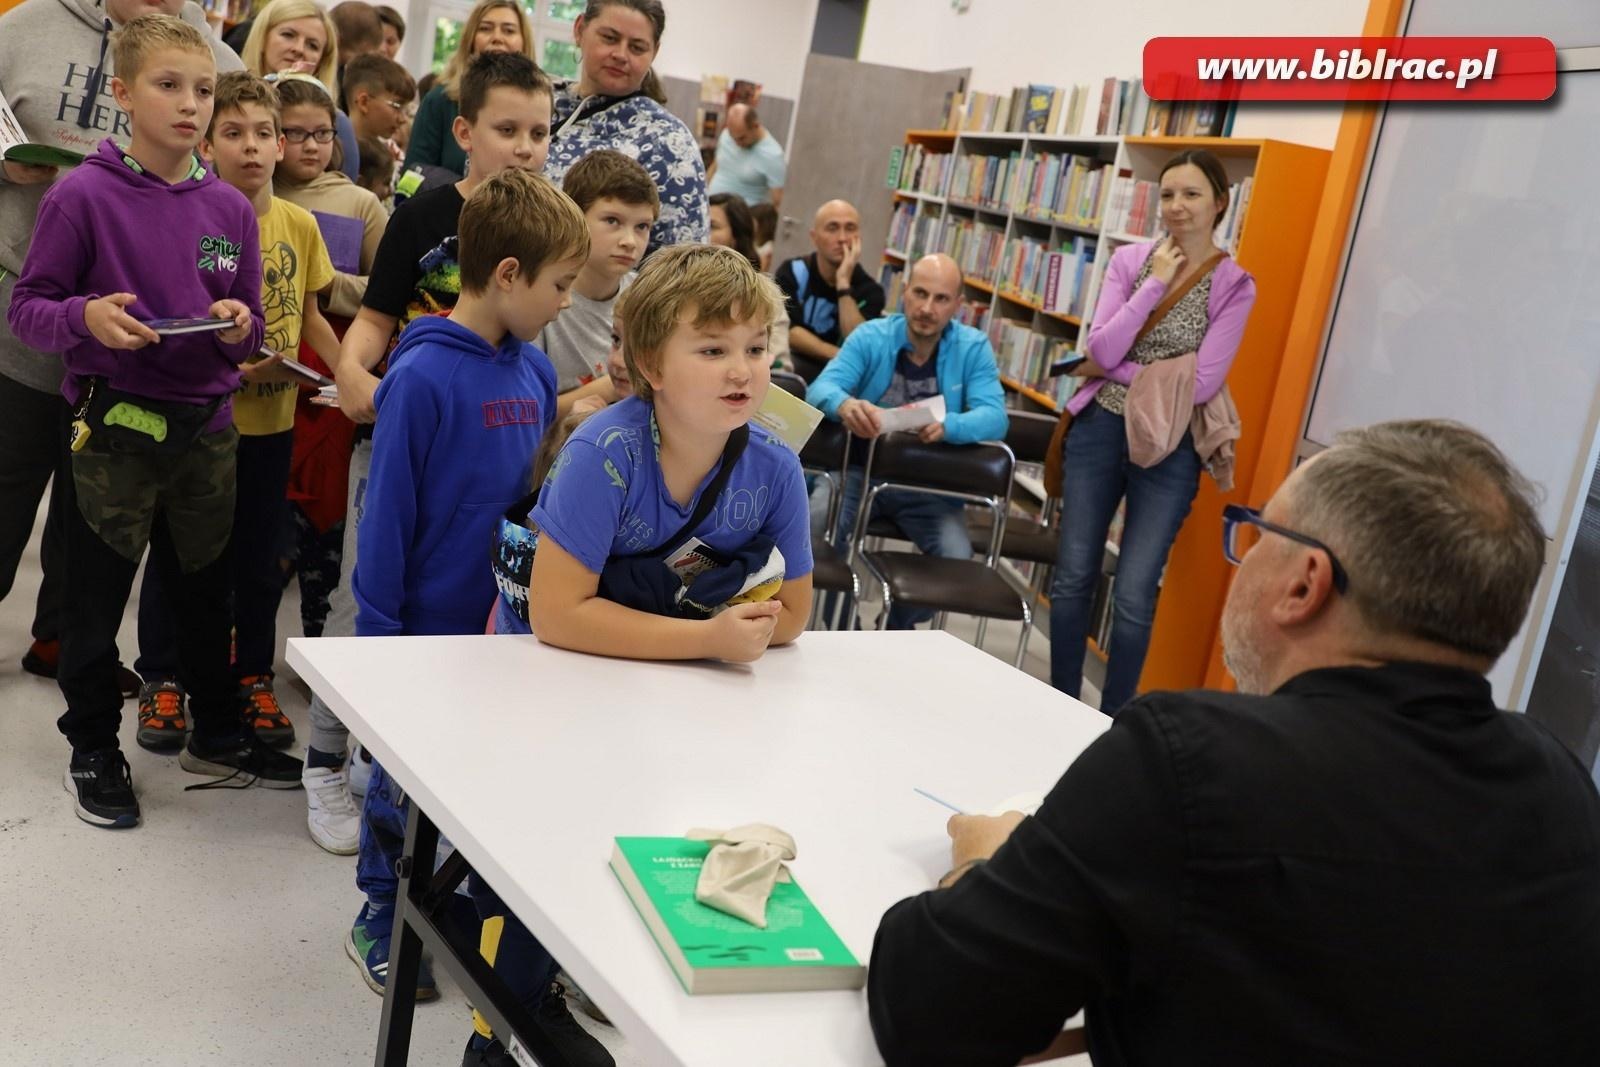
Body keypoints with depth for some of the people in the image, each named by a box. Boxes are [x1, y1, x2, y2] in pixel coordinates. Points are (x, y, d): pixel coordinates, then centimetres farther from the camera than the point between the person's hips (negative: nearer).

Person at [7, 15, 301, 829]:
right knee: (95, 599, 9)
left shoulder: (230, 208, 3)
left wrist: (239, 327, -12)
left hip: (206, 426, 4)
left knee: (206, 589, 17)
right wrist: (86, 316, -26)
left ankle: (217, 734, 34)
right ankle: (94, 749, 26)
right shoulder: (83, 196, -10)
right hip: (113, 427, -4)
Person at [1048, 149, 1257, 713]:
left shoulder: (1234, 285, -6)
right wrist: (1154, 284, -13)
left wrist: (1116, 369, -11)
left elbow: (1202, 383, -15)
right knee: (1073, 577, 8)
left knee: (1134, 594, -1)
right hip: (1099, 431, 3)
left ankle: (1112, 723, 16)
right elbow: (1100, 351, -10)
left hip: (1169, 447, -3)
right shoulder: (1129, 260, 1)